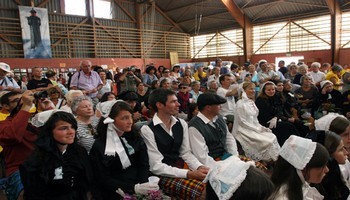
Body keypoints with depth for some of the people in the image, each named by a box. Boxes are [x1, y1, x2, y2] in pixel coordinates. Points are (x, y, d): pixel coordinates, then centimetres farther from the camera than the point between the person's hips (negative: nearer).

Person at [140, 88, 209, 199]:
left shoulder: (181, 124, 6)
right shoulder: (147, 129, -14)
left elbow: (186, 153, 8)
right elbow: (156, 166, -17)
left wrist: (200, 167, -13)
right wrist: (189, 174, -23)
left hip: (181, 167, 6)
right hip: (162, 175, -6)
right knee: (201, 190, -27)